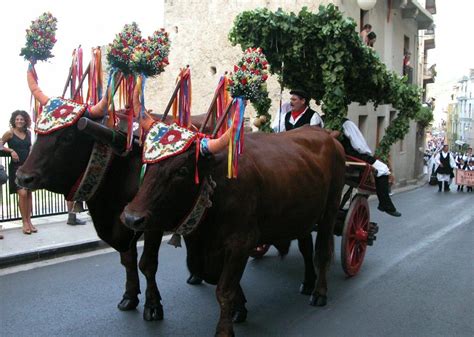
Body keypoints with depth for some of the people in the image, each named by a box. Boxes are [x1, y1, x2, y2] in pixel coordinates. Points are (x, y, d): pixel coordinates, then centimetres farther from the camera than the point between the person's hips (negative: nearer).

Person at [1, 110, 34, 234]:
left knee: (29, 193, 6)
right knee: (22, 193, -12)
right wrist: (11, 150, -14)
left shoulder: (28, 133, 9)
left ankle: (29, 221, 14)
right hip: (16, 167, -5)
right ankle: (24, 222, -1)